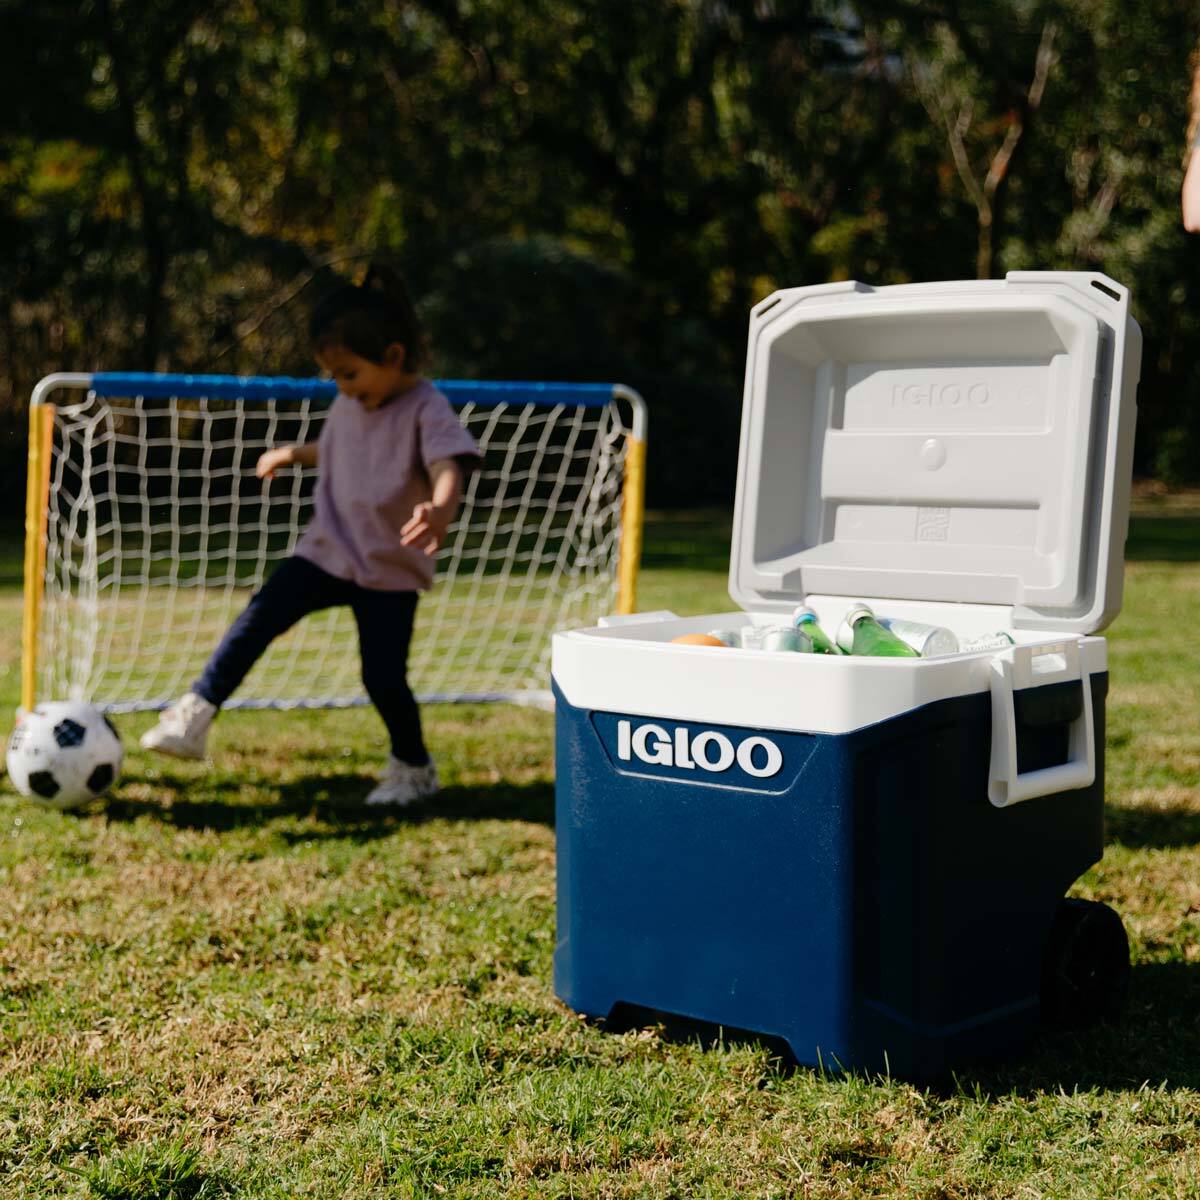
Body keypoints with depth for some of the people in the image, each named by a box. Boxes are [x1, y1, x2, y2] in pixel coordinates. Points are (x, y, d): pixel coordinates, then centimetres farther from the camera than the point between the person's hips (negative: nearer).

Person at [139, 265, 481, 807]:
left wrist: (441, 508, -53)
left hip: (390, 569, -5)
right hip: (327, 551, 5)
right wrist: (294, 454, 26)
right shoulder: (349, 405, 7)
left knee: (384, 677, -5)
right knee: (260, 616, -12)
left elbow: (449, 466, -33)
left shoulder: (426, 409, -16)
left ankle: (413, 770, 19)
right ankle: (194, 715, -9)